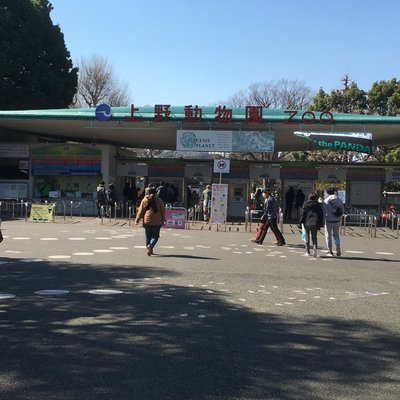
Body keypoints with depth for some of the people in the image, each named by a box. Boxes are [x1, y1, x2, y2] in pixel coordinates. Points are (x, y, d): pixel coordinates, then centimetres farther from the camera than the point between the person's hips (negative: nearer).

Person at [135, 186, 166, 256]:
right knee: (155, 236, 7)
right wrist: (163, 220, 13)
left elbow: (141, 210, 0)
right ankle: (151, 245, -18)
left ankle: (149, 249, 12)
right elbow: (162, 211, 4)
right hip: (156, 221, -1)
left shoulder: (145, 200, 1)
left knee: (148, 236, 13)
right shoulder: (158, 200, 1)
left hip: (147, 221, 1)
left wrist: (137, 220, 7)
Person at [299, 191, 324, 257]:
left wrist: (301, 223, 3)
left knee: (307, 238, 12)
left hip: (307, 224, 0)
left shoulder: (305, 204, 2)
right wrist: (321, 224, 8)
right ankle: (315, 247, -17)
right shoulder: (318, 205, 2)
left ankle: (307, 251, 14)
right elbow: (321, 215, 3)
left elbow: (302, 214, 0)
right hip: (315, 224, 0)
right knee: (314, 237, 10)